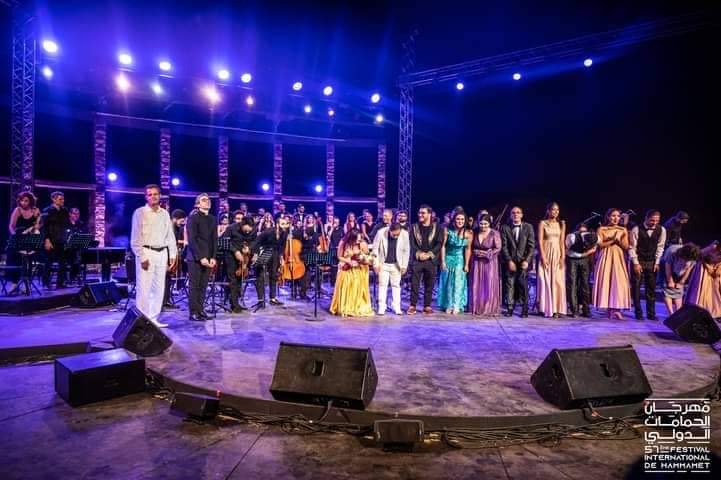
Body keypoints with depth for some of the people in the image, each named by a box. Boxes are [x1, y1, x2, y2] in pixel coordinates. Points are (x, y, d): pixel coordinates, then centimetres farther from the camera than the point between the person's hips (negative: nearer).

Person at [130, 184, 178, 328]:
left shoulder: (165, 213, 12)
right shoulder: (140, 212, -2)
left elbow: (170, 236, 14)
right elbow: (135, 238, -6)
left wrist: (172, 254, 7)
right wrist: (142, 257, -13)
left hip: (162, 253, 5)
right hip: (146, 252, -5)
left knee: (159, 288, 9)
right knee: (144, 288, -5)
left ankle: (153, 319, 18)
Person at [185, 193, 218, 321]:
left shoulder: (213, 219, 13)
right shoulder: (193, 217, -5)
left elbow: (214, 239, 10)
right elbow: (192, 239, -12)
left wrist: (213, 257, -1)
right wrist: (201, 257, -17)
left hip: (208, 258, 5)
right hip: (195, 257, -5)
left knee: (203, 286, 7)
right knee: (194, 285, -1)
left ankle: (200, 310, 14)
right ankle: (193, 312, 4)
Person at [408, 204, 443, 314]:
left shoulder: (437, 228, 5)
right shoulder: (414, 227, 9)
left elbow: (439, 244, -2)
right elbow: (412, 243, 2)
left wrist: (429, 254, -11)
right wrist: (419, 254, -12)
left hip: (431, 260, 0)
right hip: (417, 259, 0)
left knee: (429, 285, 4)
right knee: (414, 283, -2)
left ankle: (427, 306, 12)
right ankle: (412, 305, 3)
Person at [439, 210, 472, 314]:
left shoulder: (468, 233, -13)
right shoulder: (447, 230, -13)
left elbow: (468, 249, -9)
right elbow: (443, 246, -9)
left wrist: (466, 264, -8)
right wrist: (442, 261, -9)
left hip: (460, 260, -1)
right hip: (448, 259, 1)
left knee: (458, 283, 2)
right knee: (448, 283, 8)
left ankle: (456, 307, 10)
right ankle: (448, 306, 18)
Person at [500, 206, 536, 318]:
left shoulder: (528, 227, 6)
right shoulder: (505, 228, 6)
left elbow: (531, 246, 2)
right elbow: (504, 246, 2)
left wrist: (527, 261, -9)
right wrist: (509, 261, -7)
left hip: (523, 261, 0)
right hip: (510, 261, 1)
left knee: (523, 286, -4)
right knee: (510, 285, -2)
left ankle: (524, 310, 2)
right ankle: (510, 308, 3)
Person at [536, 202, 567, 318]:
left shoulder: (561, 224, 10)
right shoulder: (542, 223, 1)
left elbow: (562, 242, 7)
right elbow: (540, 241, -5)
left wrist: (563, 257, -3)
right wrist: (543, 257, -13)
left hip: (558, 254, 3)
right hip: (546, 253, -3)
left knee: (558, 281, 1)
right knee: (546, 281, -1)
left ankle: (556, 309, 6)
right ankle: (547, 309, 5)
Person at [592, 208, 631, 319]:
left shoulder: (623, 230, 9)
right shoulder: (601, 229, 3)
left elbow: (626, 247, 4)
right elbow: (600, 245, -5)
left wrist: (618, 240, -12)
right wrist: (612, 240, -12)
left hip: (618, 258, 2)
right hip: (605, 258, -2)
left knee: (619, 281, -8)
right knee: (606, 281, -6)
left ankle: (616, 309, -9)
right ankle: (610, 309, -2)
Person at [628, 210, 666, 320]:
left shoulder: (661, 230, -3)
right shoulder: (636, 229, -13)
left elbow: (660, 247, 3)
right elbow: (632, 247, -10)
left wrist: (656, 262, -1)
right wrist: (636, 263, -12)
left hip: (652, 262, 3)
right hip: (638, 261, -3)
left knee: (651, 288, 6)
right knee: (636, 287, 0)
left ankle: (651, 313, 14)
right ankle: (638, 313, 8)